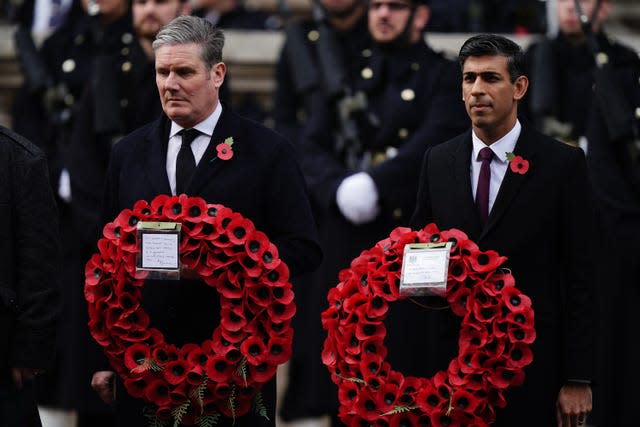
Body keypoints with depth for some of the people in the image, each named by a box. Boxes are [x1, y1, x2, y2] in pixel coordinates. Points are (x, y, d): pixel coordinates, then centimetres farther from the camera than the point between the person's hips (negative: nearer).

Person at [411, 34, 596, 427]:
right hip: (447, 358, 3)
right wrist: (413, 361, -3)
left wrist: (578, 380, -8)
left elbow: (580, 278, -4)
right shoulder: (438, 162, 8)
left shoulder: (563, 164, -3)